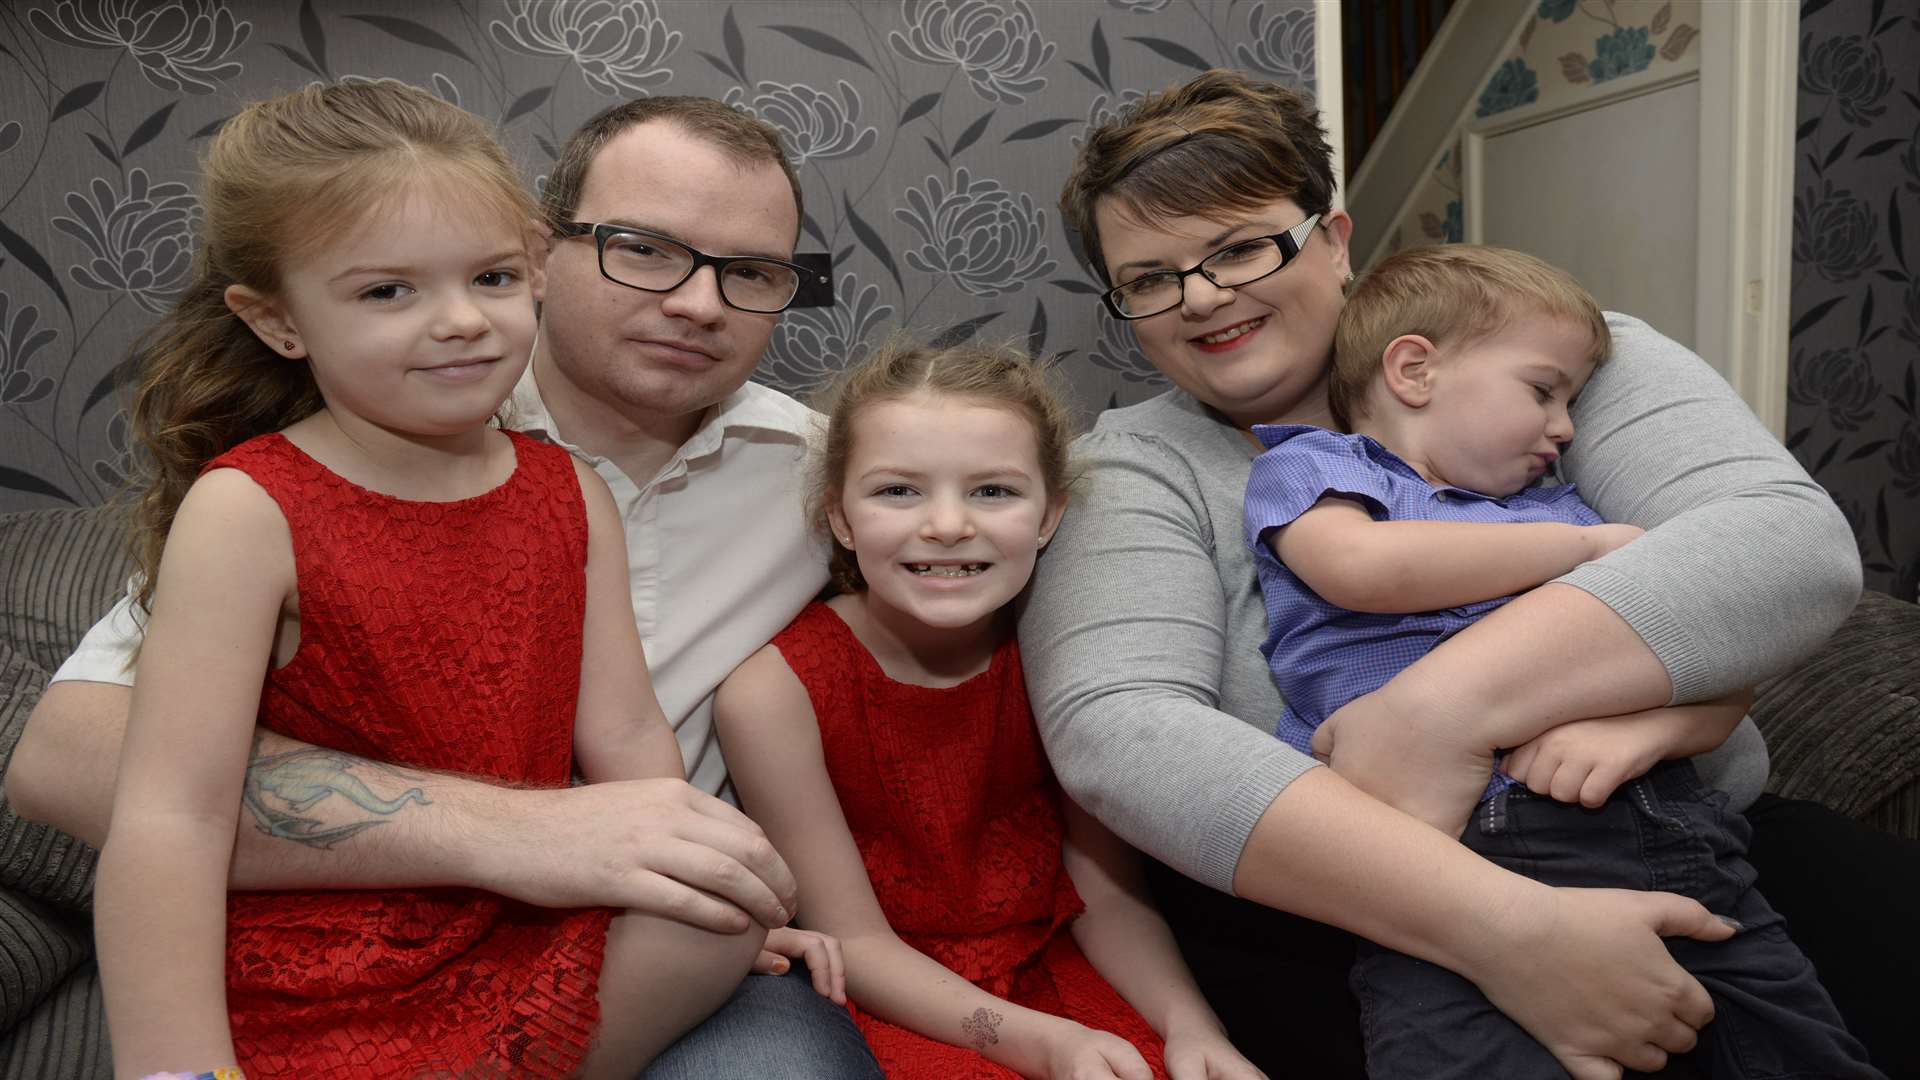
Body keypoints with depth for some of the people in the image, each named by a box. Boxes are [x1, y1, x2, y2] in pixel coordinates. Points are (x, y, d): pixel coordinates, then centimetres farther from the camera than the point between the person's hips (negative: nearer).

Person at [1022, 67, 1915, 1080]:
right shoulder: (1128, 469, -4)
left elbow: (1790, 539, -14)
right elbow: (1110, 730, -22)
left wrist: (1444, 700, -29)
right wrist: (1502, 926, -31)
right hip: (1334, 923, -3)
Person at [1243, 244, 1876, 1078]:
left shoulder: (1556, 507, 29)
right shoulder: (1306, 464, 15)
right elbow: (1362, 566, -10)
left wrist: (1649, 724, -5)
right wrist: (1590, 546, 6)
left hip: (1653, 816, 6)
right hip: (1446, 835, -5)